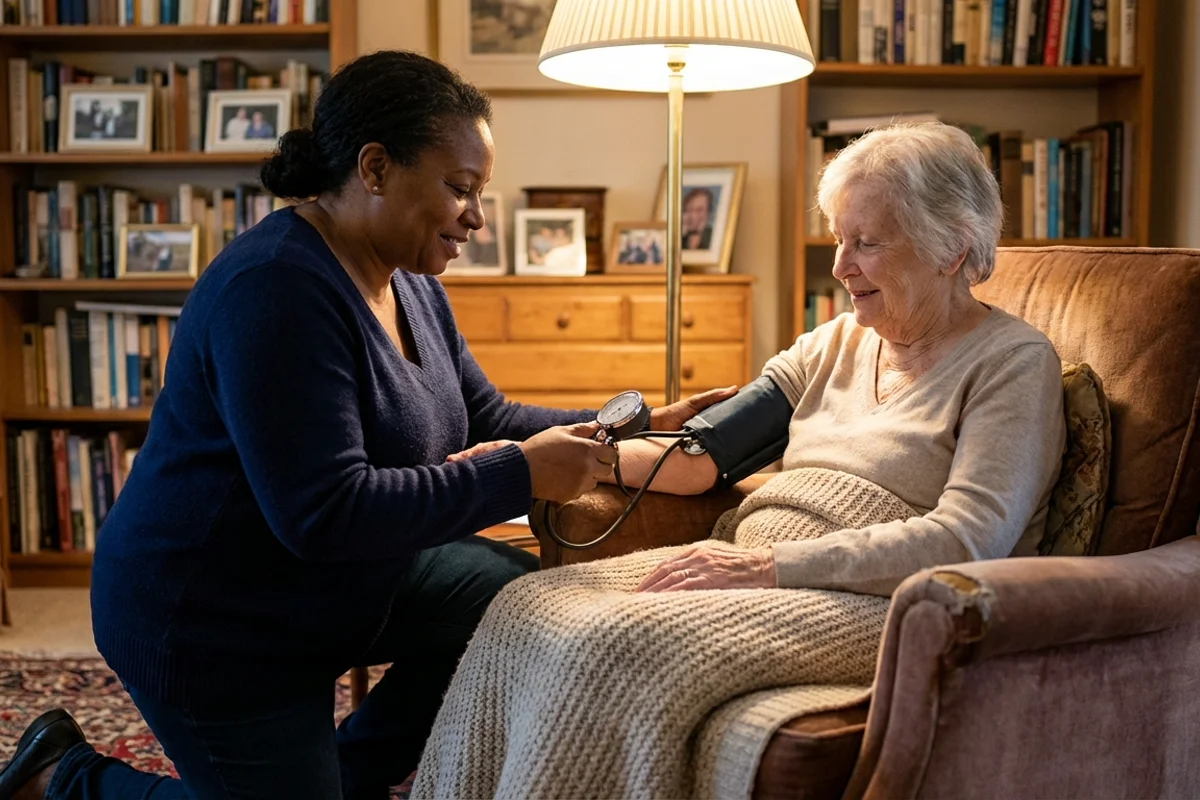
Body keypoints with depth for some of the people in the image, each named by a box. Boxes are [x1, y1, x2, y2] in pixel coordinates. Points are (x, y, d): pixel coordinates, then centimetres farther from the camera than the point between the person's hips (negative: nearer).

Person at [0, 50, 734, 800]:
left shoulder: (409, 281, 2)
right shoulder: (279, 288, -28)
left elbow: (488, 420, 7)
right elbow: (324, 513, -33)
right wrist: (521, 475, -31)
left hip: (341, 582, 9)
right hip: (214, 625, -8)